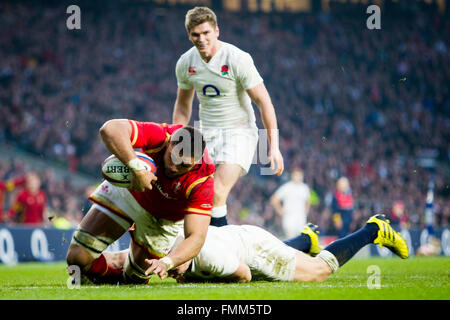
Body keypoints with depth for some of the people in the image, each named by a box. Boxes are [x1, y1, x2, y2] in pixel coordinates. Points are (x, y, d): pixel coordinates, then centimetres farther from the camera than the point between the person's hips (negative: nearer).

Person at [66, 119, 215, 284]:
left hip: (164, 220, 1)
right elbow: (110, 129, -52)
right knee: (77, 257, -7)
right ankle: (108, 275, 26)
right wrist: (137, 169, -58)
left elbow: (196, 238, -39)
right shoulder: (160, 136, -36)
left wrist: (166, 263, -55)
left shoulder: (203, 182, -35)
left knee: (135, 278, 3)